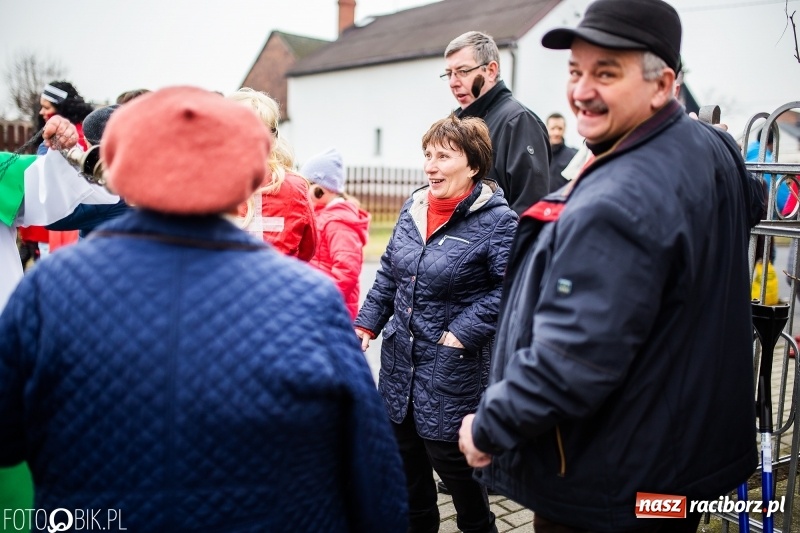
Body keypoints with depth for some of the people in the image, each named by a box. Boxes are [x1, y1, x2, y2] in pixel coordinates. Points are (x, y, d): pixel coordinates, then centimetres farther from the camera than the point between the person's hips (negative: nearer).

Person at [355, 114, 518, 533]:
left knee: (450, 457, 7)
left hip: (451, 367, -6)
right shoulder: (414, 207, 5)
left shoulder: (496, 220, -14)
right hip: (399, 357, 7)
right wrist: (366, 324, 7)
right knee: (404, 455, 18)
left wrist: (464, 332, -20)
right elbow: (388, 273, 13)